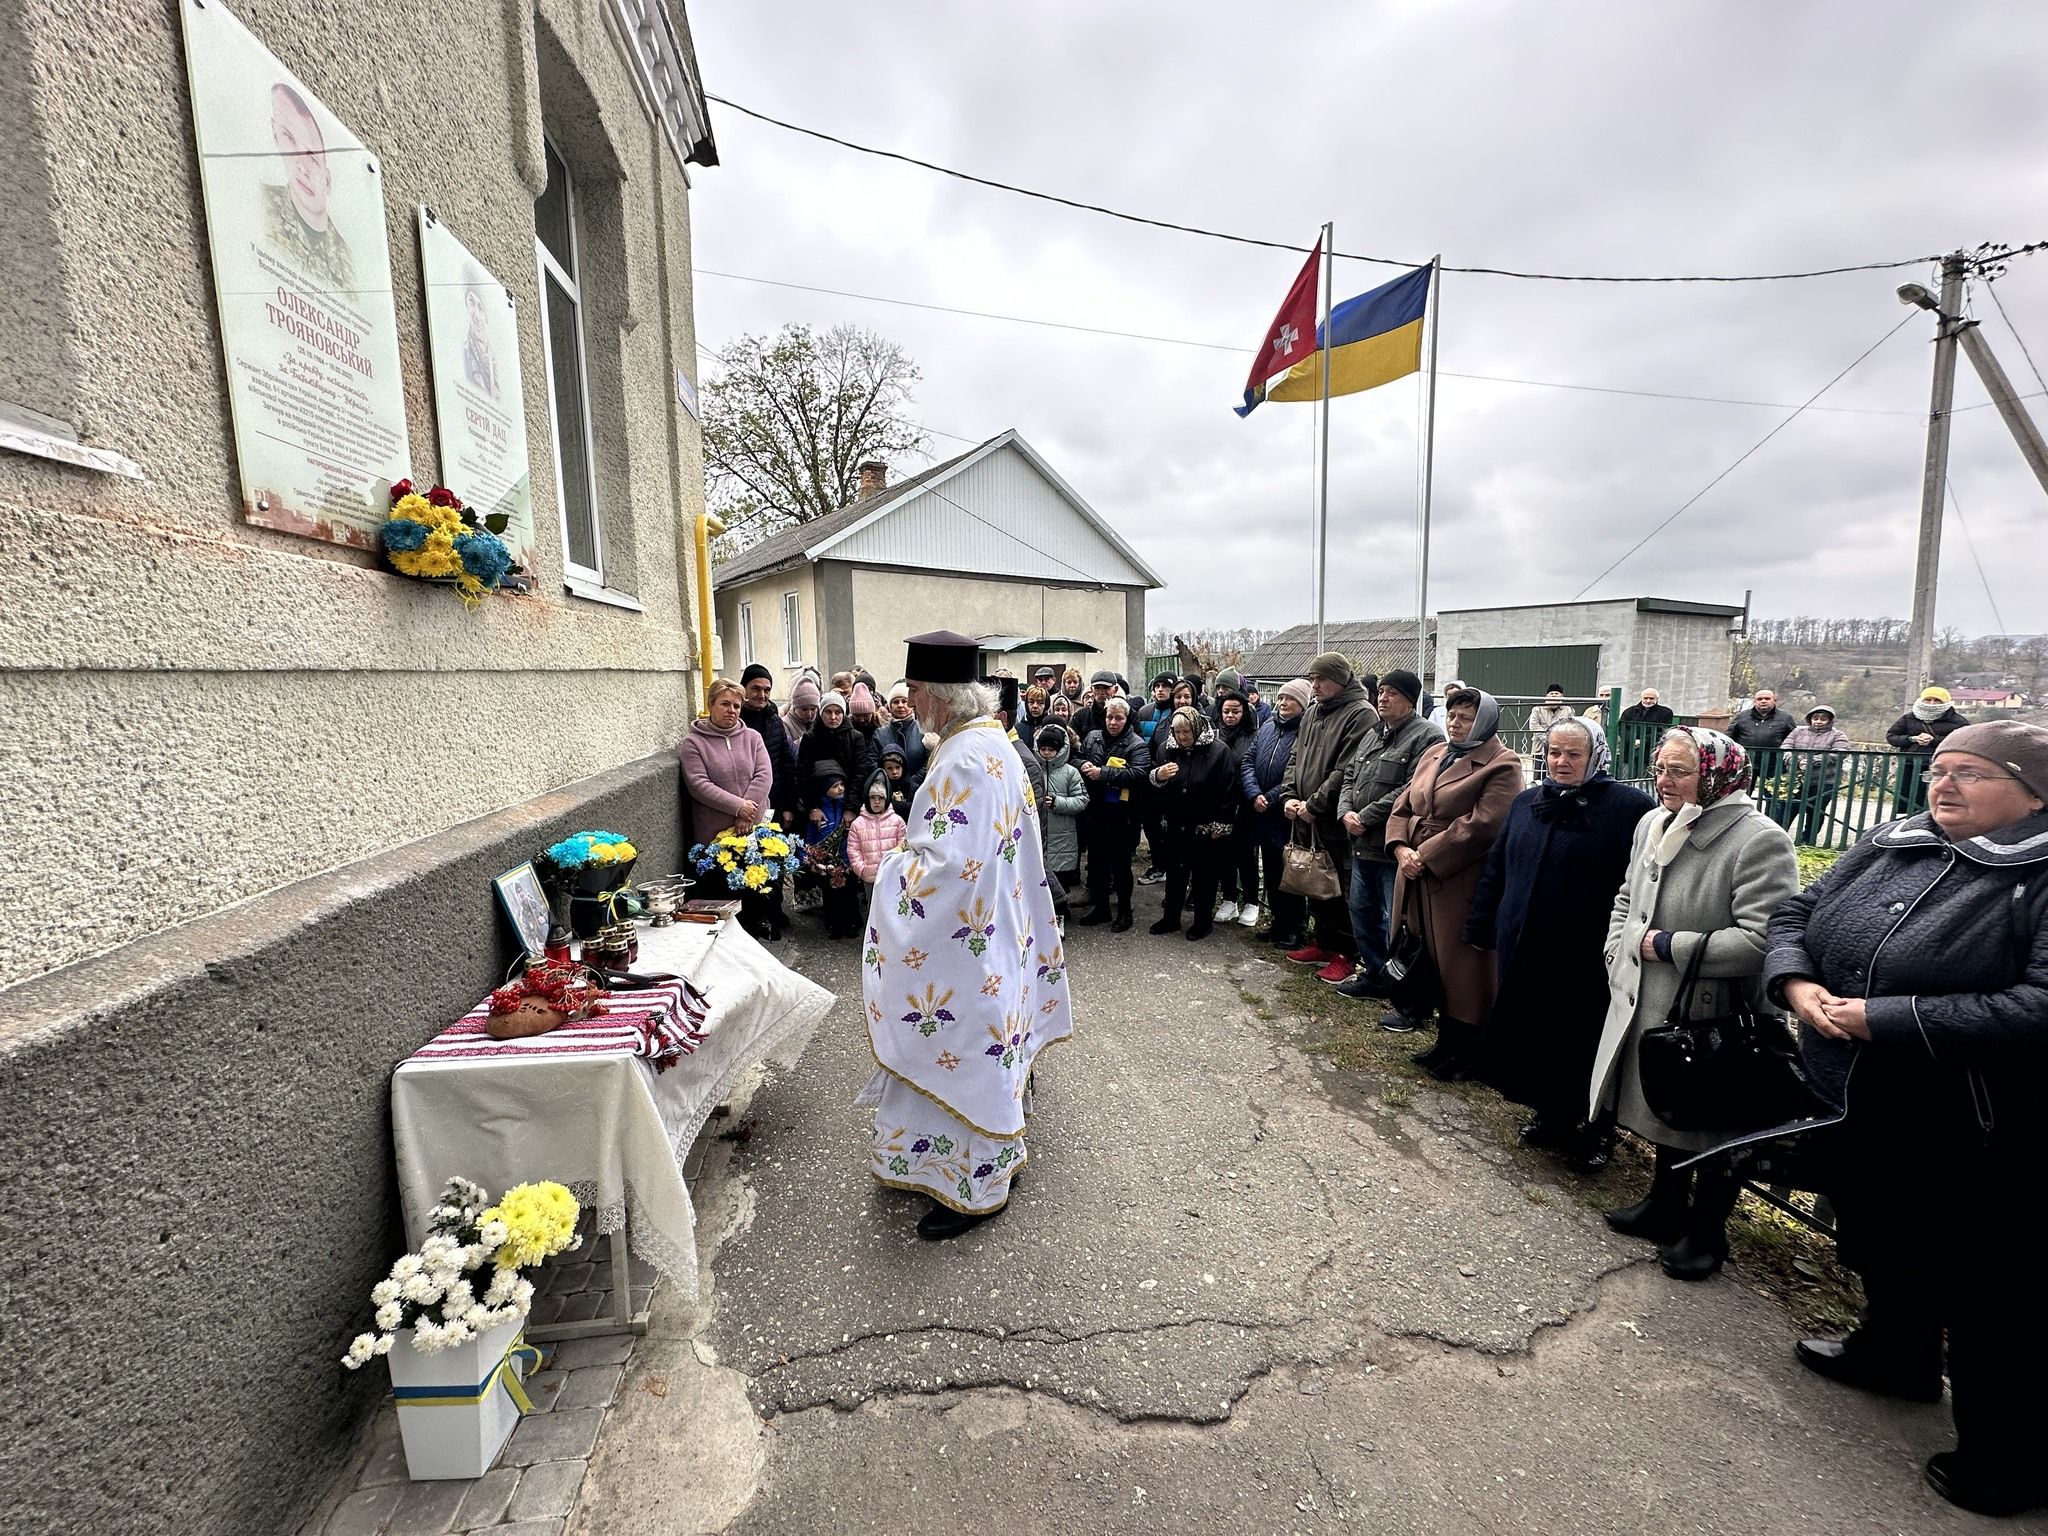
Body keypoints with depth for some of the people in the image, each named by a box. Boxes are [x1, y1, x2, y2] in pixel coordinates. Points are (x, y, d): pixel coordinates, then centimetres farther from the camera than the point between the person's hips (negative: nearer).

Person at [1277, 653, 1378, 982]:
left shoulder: (1360, 714, -12)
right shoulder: (1312, 714, 14)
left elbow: (1346, 771, -19)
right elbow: (1295, 759, 16)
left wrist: (1314, 804, -17)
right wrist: (1289, 795, 0)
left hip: (1336, 822, -8)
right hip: (1306, 819, 8)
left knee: (1339, 890, 2)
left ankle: (1343, 954, 15)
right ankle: (1322, 943, 31)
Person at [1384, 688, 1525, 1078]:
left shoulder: (1501, 765, -9)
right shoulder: (1434, 753, 14)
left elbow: (1481, 825, -19)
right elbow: (1403, 805, 12)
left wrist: (1426, 855, -17)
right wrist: (1401, 848, -5)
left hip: (1461, 882, -7)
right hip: (1418, 877, 7)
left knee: (1460, 966, 3)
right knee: (1429, 959, 14)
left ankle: (1463, 1052, 20)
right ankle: (1446, 1042, 30)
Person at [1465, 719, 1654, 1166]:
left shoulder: (1628, 806, -9)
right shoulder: (1525, 802, 9)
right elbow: (1495, 868, 13)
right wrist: (1481, 927, 13)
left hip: (1586, 959, -5)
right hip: (1522, 949, 5)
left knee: (1585, 1044, 9)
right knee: (1533, 1036, 14)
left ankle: (1598, 1131, 30)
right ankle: (1552, 1116, 34)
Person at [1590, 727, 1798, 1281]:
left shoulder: (1758, 840, -20)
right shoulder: (1651, 824, 3)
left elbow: (1762, 939, -27)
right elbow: (1627, 898, 16)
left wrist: (1669, 946, -21)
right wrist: (1619, 954, 5)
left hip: (1713, 1019, -7)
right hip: (1648, 1005, 7)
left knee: (1710, 1126, 13)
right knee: (1663, 1109, 24)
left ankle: (1706, 1231, 34)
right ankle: (1665, 1204, 45)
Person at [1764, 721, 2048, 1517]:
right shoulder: (1890, 844, 1)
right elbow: (1797, 913, 7)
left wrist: (1881, 1019, -24)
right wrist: (1796, 982, -11)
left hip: (1978, 1141, -6)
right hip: (1857, 1108, 6)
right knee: (1881, 1245, 27)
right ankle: (1893, 1353, 51)